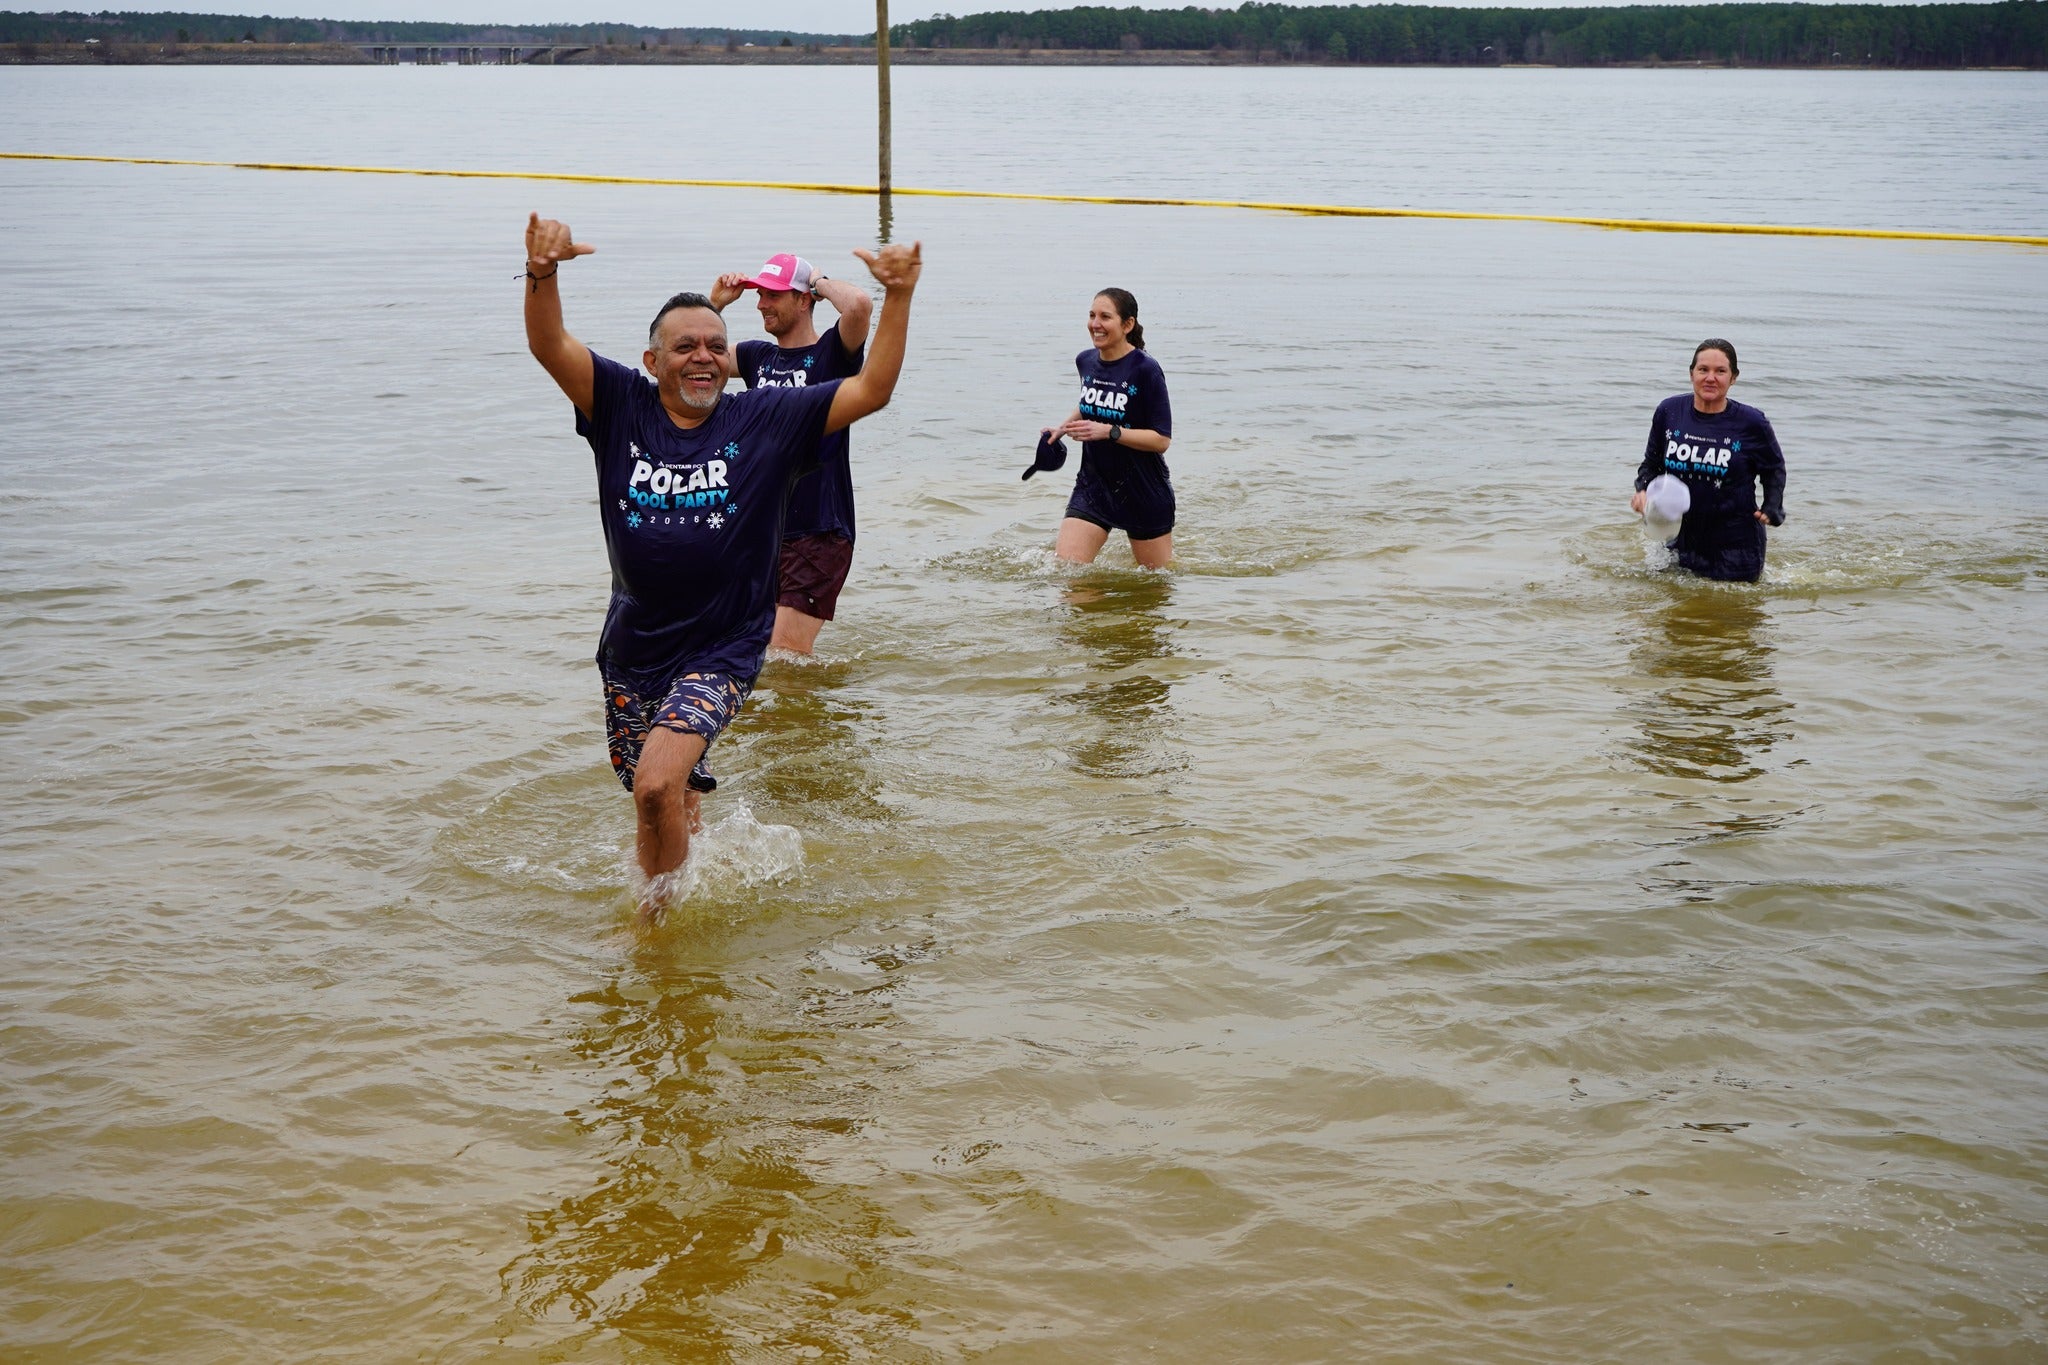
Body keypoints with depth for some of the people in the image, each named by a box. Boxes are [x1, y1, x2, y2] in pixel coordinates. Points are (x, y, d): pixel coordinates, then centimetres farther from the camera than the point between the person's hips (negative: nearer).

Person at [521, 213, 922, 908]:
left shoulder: (766, 420, -3)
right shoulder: (622, 407, -1)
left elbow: (872, 390, -7)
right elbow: (548, 345, -15)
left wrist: (898, 296, -19)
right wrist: (544, 270, -35)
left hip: (721, 651, -3)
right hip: (633, 649, 3)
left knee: (659, 784, -22)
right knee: (665, 809, 17)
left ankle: (662, 914, 0)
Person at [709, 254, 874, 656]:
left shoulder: (831, 353, -6)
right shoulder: (757, 356, 13)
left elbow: (860, 304, -26)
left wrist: (821, 283, -6)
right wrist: (715, 304, 7)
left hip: (820, 536, -7)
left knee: (786, 654, -10)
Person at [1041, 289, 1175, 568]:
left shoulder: (1146, 370, -18)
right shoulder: (1086, 361, 1)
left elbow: (1162, 439, -20)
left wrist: (1108, 432, -27)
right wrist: (1062, 428, 13)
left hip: (1143, 489, -5)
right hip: (1093, 483, 5)